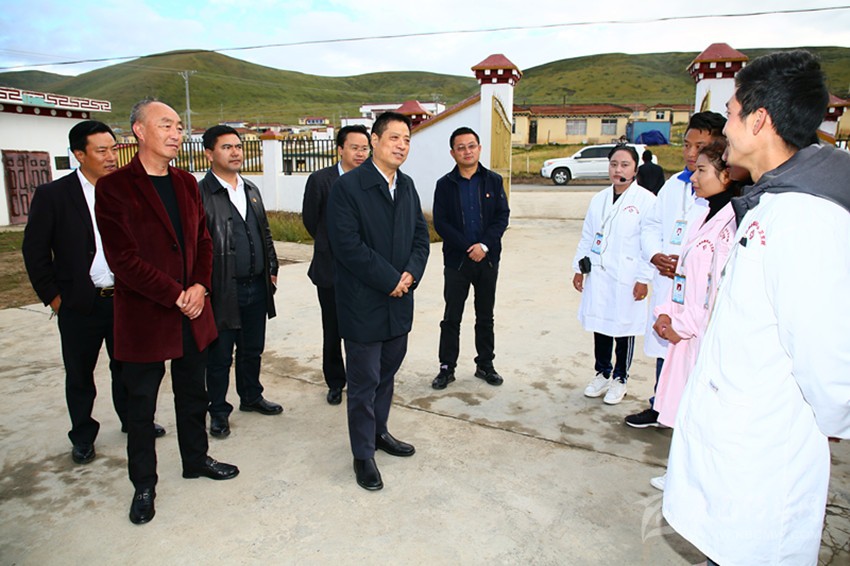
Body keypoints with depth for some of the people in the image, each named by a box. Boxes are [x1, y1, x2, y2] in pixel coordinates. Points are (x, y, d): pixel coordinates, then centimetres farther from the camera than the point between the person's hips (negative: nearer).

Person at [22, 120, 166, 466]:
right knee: (79, 375, 12)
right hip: (79, 304, -2)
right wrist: (52, 296, -4)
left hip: (124, 299, 2)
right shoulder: (53, 195, -7)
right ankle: (82, 437, 30)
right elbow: (34, 250, -3)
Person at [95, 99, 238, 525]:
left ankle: (196, 458, 38)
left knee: (192, 393, 18)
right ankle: (143, 485, 27)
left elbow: (203, 240, 9)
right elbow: (123, 258, -16)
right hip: (143, 315, -5)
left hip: (192, 312, 6)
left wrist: (199, 286, -8)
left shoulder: (186, 184, 8)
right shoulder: (114, 187, -11)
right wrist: (177, 296, -17)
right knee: (141, 403, 10)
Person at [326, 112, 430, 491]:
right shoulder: (348, 187, -13)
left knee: (386, 375, 19)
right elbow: (348, 246, -19)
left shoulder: (407, 186, 10)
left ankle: (378, 432, 39)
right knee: (364, 382, 5)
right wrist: (391, 280, -17)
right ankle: (363, 454, 22)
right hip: (364, 304, -6)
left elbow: (420, 236, 10)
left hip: (399, 302, 7)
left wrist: (411, 274, -8)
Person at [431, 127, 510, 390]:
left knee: (485, 317, 13)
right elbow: (440, 222, -7)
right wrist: (468, 247, -14)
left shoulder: (493, 180, 2)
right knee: (451, 318, 6)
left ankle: (485, 365, 26)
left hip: (488, 258, 2)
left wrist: (485, 245, -16)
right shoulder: (445, 184, -1)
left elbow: (503, 215, -2)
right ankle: (447, 367, 18)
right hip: (456, 259, -1)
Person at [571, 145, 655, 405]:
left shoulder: (646, 200, -6)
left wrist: (644, 279, -12)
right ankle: (602, 373, 29)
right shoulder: (598, 199, 11)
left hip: (627, 278, -5)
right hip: (598, 275, 5)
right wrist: (579, 269, 12)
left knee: (624, 329, 7)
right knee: (600, 325, 12)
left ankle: (619, 379, 23)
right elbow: (586, 237, 15)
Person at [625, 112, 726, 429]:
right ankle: (660, 407, 38)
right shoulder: (674, 184, 11)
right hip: (666, 284, 7)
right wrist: (655, 255, -3)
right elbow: (651, 225, 15)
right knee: (665, 347, 20)